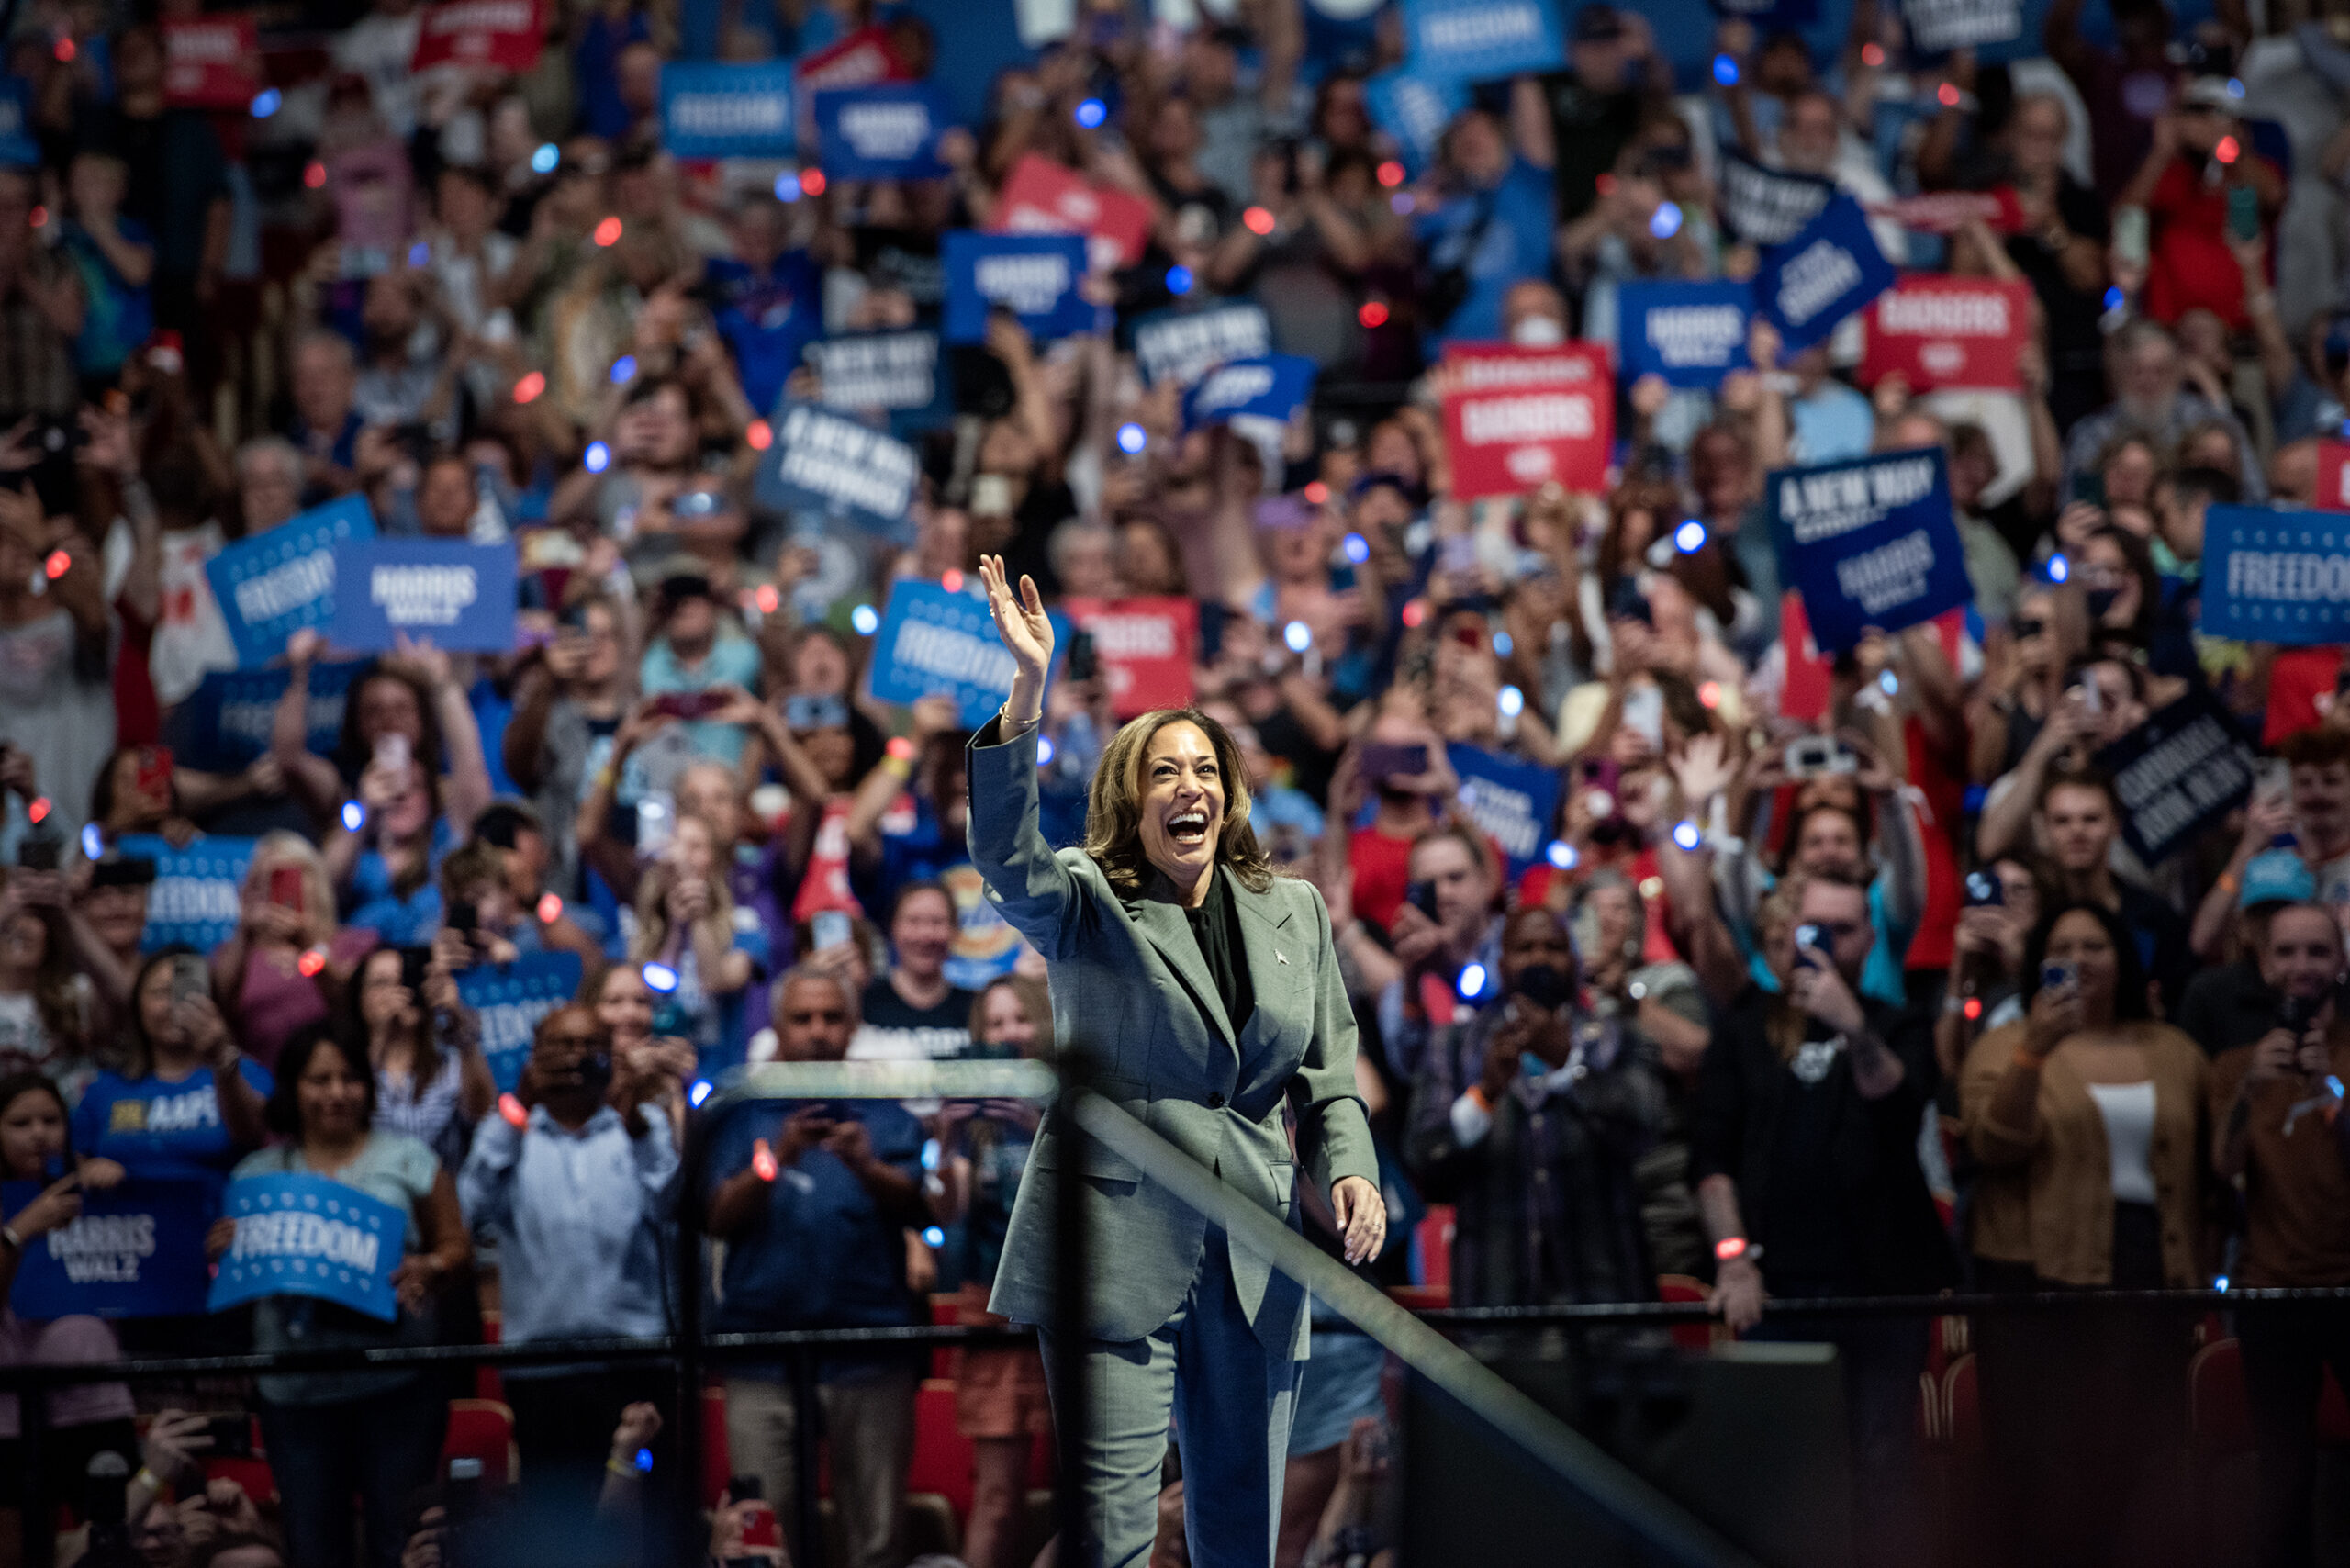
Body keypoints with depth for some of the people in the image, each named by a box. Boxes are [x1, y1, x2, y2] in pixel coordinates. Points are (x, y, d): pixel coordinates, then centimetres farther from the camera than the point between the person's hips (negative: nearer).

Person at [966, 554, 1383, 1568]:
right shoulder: (1086, 906, 0)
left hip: (1253, 1259, 4)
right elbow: (1007, 858, -21)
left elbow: (1327, 1075, 17)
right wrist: (1028, 693, -32)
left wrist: (1348, 1169, -4)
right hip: (1121, 1245, -4)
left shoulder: (1294, 912, 13)